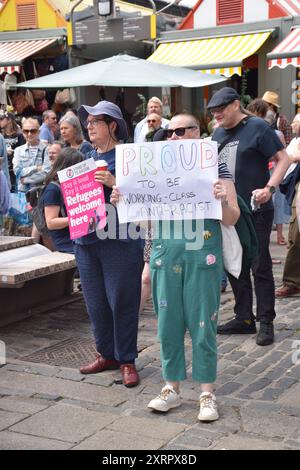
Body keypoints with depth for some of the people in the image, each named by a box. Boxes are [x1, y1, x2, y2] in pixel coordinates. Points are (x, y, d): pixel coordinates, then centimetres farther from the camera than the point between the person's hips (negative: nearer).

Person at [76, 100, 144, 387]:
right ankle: (106, 354, 27)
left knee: (122, 301, 1)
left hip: (120, 239, -6)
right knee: (95, 301, 12)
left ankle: (126, 360, 14)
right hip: (87, 238, 7)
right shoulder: (87, 158, 15)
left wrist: (115, 183, -24)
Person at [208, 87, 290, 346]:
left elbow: (284, 158, -10)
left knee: (260, 267, -1)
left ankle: (266, 322, 8)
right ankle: (244, 318, 21)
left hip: (256, 211, -7)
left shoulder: (258, 127, -7)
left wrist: (269, 188, -22)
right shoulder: (218, 133, 13)